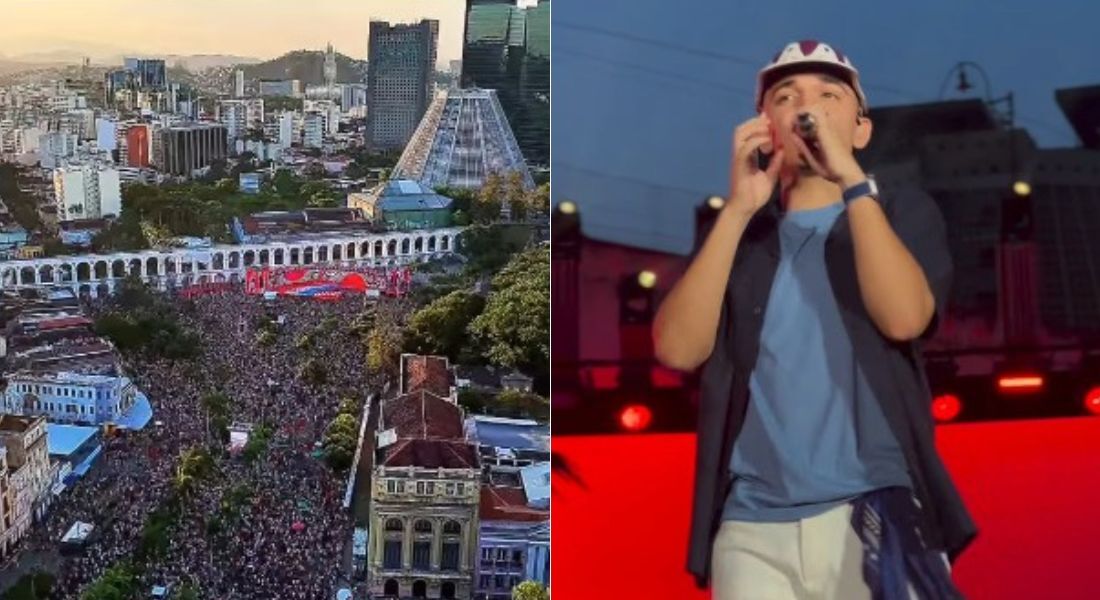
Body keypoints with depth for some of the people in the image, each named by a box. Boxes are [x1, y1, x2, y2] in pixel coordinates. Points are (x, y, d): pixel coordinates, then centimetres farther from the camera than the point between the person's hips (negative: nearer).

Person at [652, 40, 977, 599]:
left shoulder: (902, 212, 8)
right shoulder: (736, 232, 13)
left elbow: (904, 318, -12)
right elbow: (676, 349, -3)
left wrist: (851, 179, -13)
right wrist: (739, 209, -8)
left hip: (874, 519, -1)